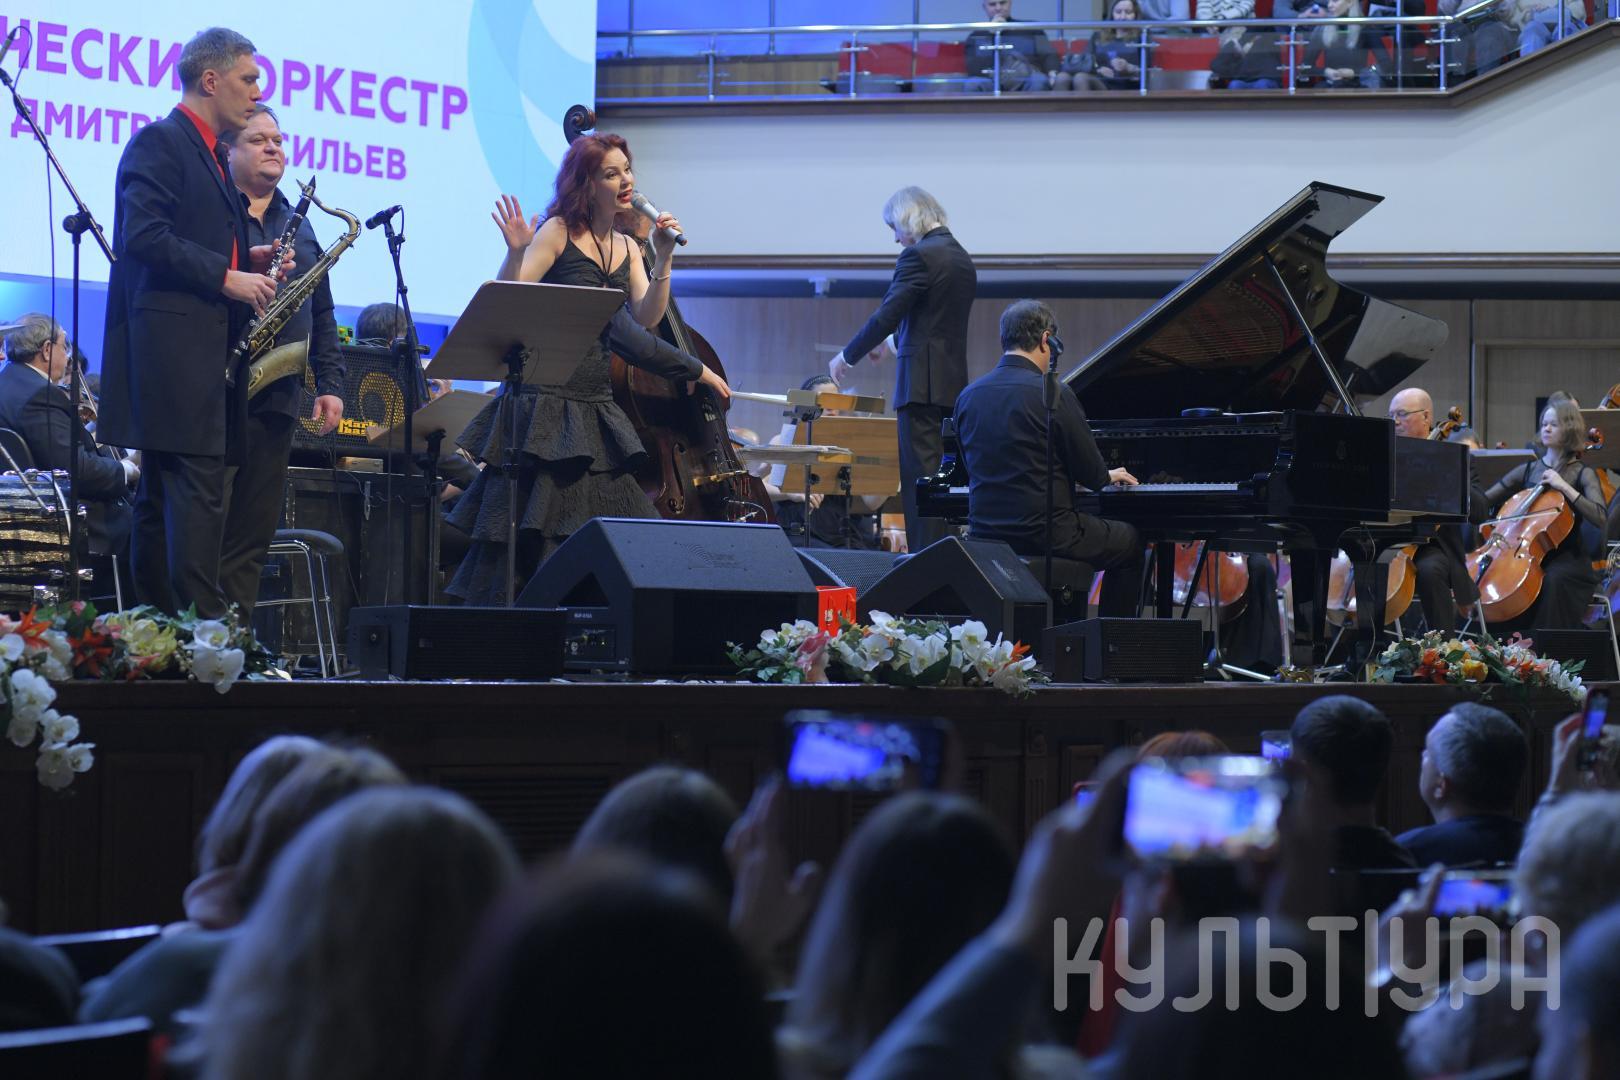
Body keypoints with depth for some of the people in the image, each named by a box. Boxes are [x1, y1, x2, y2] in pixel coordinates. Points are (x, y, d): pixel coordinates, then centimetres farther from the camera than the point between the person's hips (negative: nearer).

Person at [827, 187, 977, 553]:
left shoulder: (919, 256, -11)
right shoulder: (961, 258, 16)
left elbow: (887, 315, -15)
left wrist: (848, 357, -4)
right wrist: (893, 343, 30)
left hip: (922, 384, -9)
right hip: (954, 383, 9)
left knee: (920, 478, -9)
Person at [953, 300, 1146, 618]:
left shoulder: (968, 397, 3)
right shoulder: (1053, 395, -15)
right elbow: (1090, 473, -9)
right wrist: (1109, 476, 17)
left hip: (984, 533, 6)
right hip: (1045, 534, -6)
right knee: (1131, 542, 20)